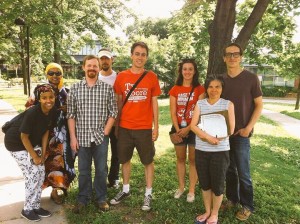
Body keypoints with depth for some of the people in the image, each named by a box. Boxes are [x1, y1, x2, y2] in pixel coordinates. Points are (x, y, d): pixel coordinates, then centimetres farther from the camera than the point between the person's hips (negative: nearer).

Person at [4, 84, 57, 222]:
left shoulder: (53, 112, -12)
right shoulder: (32, 113, -32)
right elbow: (24, 137, -24)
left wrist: (43, 153, -3)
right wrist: (35, 157, -17)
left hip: (32, 142, 7)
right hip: (16, 143, -7)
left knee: (41, 172, 5)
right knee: (32, 174, -8)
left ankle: (35, 206, 19)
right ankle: (27, 209, 10)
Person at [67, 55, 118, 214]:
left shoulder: (107, 88, -1)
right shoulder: (75, 88, 2)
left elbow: (113, 112, 0)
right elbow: (71, 115, 2)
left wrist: (105, 132, -7)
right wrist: (73, 137, -3)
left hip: (101, 137, 0)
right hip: (82, 137, 1)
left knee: (101, 169, 10)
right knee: (83, 170, 13)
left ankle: (101, 198, 29)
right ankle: (83, 198, 31)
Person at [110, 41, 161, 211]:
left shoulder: (152, 77, -1)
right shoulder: (121, 76, 1)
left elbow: (154, 103, 1)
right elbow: (119, 103, 6)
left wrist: (156, 127, -2)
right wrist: (116, 125, 5)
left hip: (145, 128, -2)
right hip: (125, 127, 2)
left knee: (148, 161, 8)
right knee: (125, 159, 15)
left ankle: (148, 194, 24)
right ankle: (126, 190, 34)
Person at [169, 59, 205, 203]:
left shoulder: (199, 89, -3)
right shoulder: (175, 89, 4)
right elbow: (173, 112, 0)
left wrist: (188, 129, -14)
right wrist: (178, 129, -11)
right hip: (179, 128, 3)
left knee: (193, 160, 4)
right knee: (180, 159, 12)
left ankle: (192, 190, 15)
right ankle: (181, 187, 27)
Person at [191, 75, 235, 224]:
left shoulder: (228, 104, -2)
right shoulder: (200, 104, 4)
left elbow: (230, 130, -6)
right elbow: (193, 126, -5)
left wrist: (213, 138, -10)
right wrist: (207, 137, -19)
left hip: (220, 150, -2)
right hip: (201, 150, 3)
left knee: (217, 184, 8)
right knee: (204, 183, 14)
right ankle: (207, 212, 35)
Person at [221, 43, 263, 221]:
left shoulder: (251, 78, -5)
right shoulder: (222, 80, 6)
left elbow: (259, 105, -5)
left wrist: (248, 128, -12)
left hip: (241, 133, -4)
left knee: (243, 173, 3)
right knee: (229, 170, 14)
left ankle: (248, 206, 20)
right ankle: (232, 199, 31)